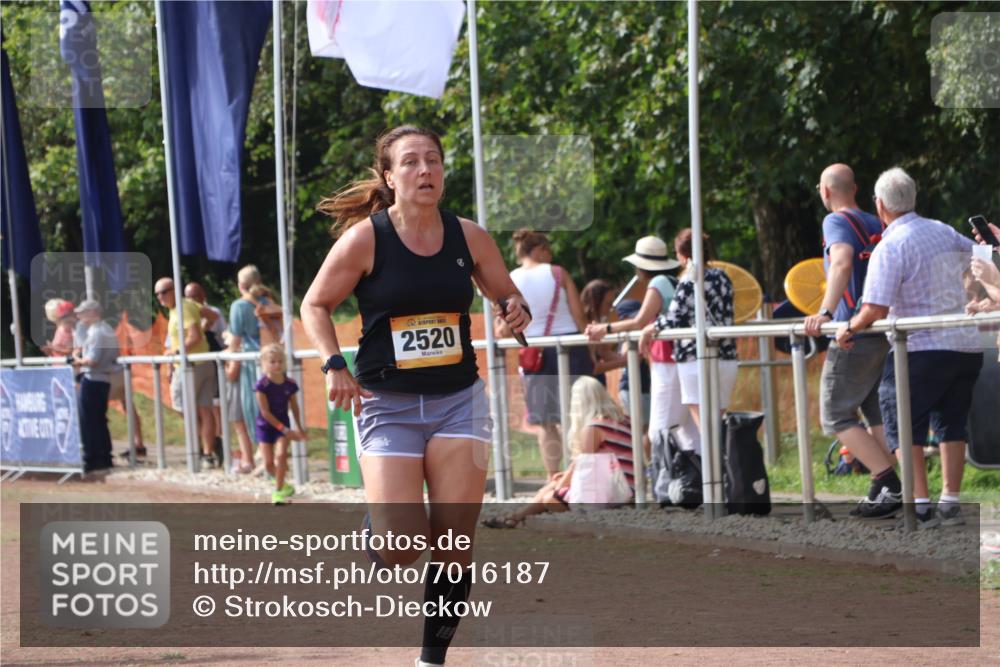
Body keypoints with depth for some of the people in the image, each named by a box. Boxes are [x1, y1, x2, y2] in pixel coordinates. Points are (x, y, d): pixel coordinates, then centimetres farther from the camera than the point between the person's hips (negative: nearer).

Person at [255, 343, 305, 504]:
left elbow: (294, 407, 7)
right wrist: (284, 429, -19)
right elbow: (265, 412, -17)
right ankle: (281, 484, 27)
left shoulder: (290, 384, -7)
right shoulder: (262, 385, -18)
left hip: (283, 423, 1)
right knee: (269, 461, -2)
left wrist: (300, 429, 12)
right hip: (265, 425, -1)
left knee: (281, 455, -17)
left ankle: (278, 491, -6)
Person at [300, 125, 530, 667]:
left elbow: (507, 295, 15)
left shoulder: (468, 237, 1)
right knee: (401, 548, -14)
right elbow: (315, 306, 3)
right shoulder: (364, 240, -7)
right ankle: (373, 536, 24)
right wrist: (334, 365, -11)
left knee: (455, 544, -3)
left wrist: (516, 311, -8)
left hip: (458, 399, 3)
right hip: (387, 404, -3)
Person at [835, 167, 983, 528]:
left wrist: (850, 329, -1)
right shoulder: (944, 233, 9)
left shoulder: (890, 247, -12)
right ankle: (951, 503, 14)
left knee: (903, 425, 1)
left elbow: (875, 310, -18)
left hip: (922, 349, -7)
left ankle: (920, 506, -7)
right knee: (951, 425, 15)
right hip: (967, 346, 7)